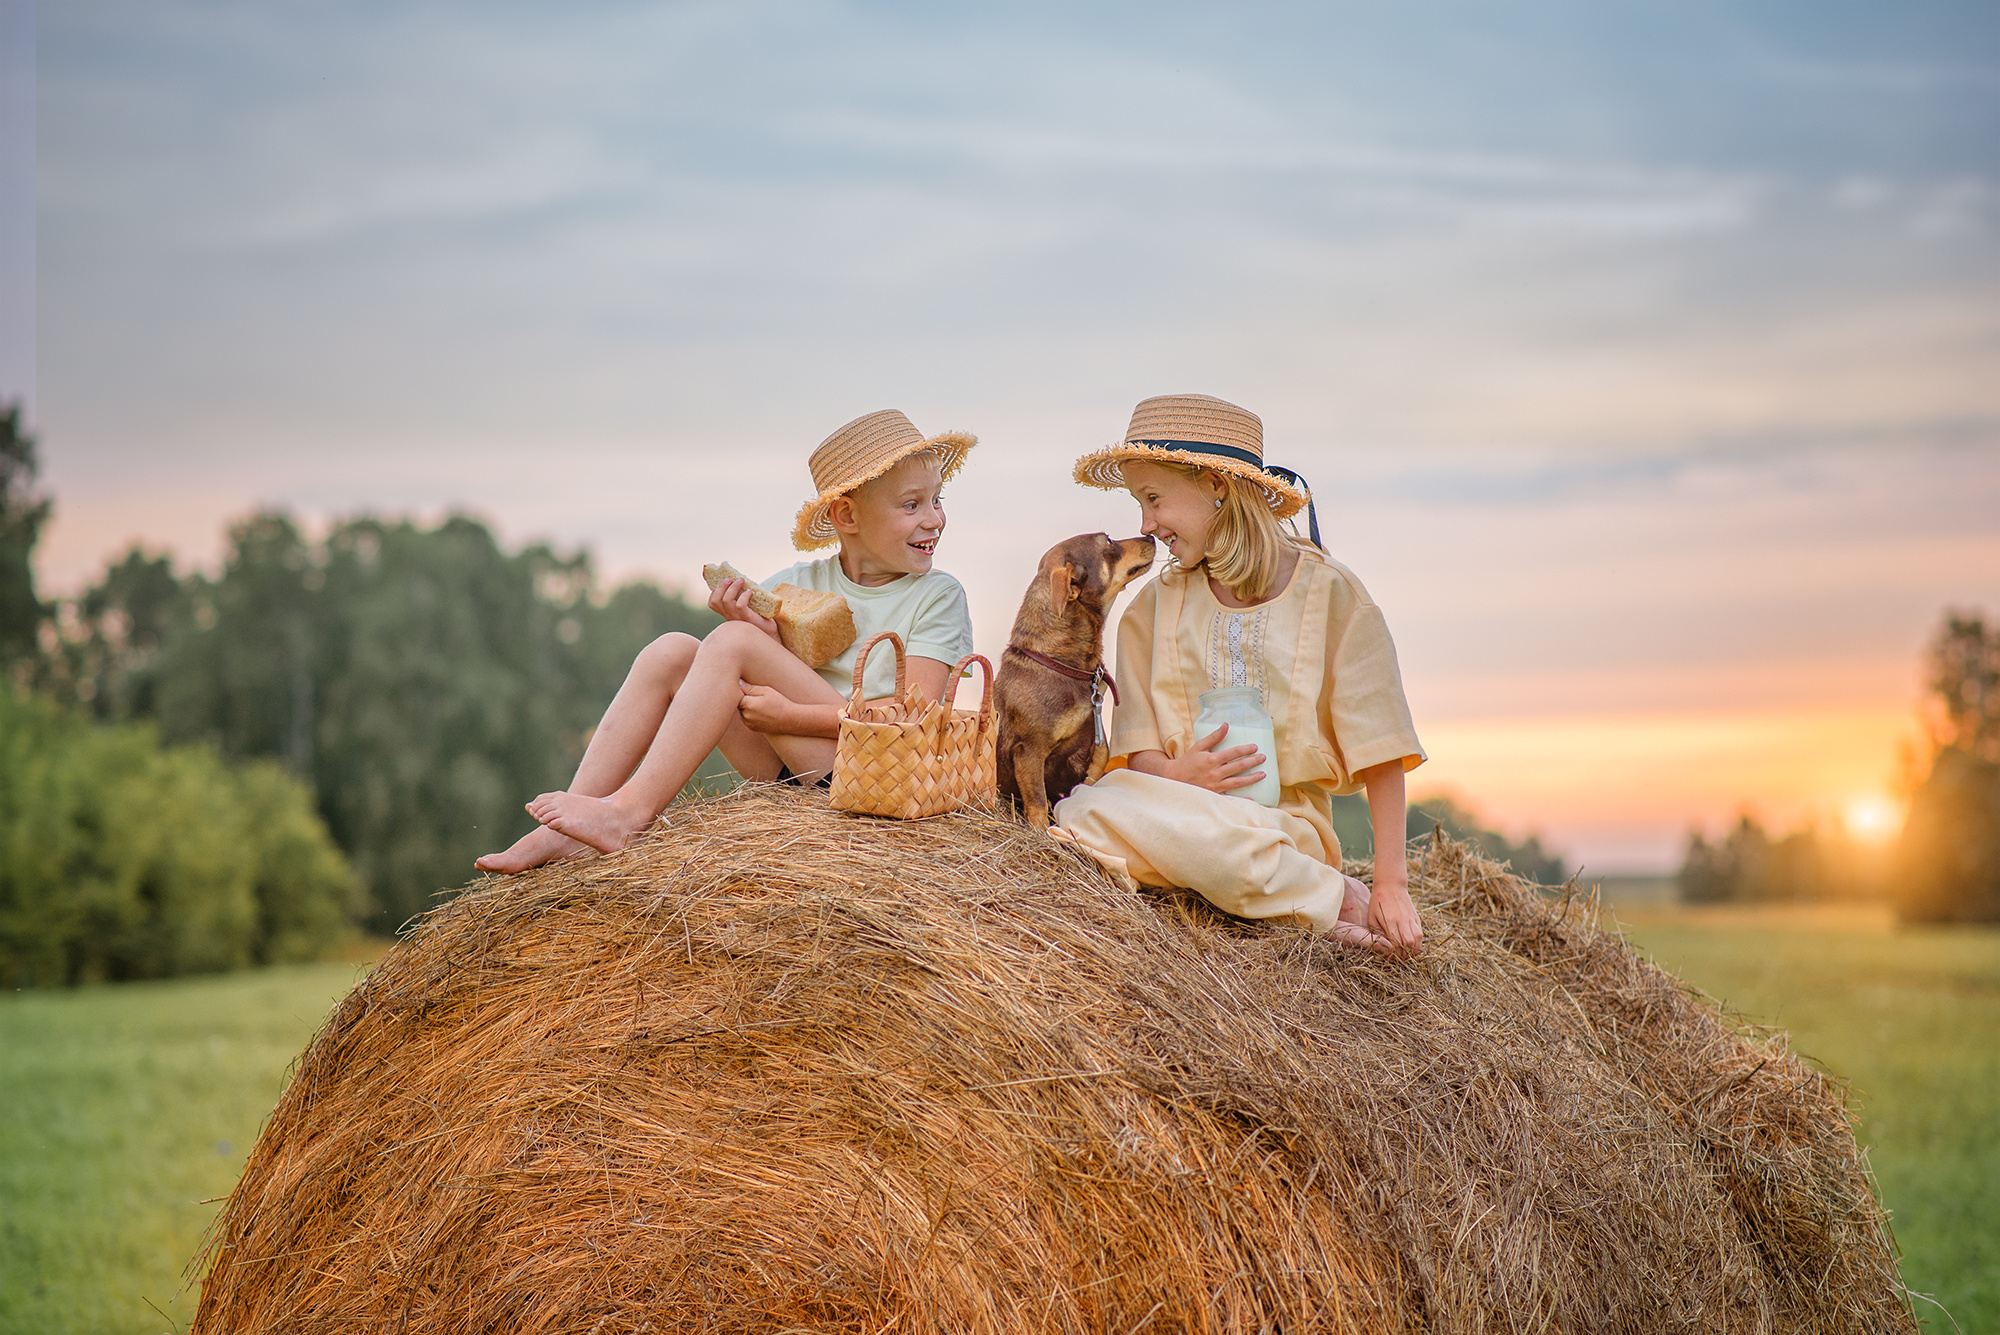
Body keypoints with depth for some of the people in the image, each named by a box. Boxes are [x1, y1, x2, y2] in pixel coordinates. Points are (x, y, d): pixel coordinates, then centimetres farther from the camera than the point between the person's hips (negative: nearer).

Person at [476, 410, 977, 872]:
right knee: (671, 652, -11)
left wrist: (792, 716, -19)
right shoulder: (796, 586, 13)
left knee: (732, 642, -19)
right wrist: (768, 640, -14)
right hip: (788, 773, 5)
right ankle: (568, 834, -17)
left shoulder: (937, 596, 0)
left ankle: (629, 811, -24)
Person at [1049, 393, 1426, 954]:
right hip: (1182, 802, 4)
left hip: (1286, 820, -4)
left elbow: (1379, 755, -1)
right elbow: (1136, 750, 10)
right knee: (1081, 813, -30)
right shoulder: (1155, 605, 13)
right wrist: (1172, 774, -15)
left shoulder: (1328, 592, 1)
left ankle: (1341, 901, -9)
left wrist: (1392, 885, -7)